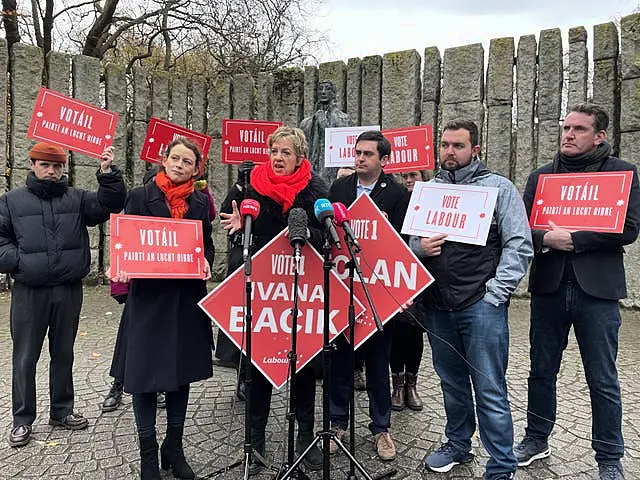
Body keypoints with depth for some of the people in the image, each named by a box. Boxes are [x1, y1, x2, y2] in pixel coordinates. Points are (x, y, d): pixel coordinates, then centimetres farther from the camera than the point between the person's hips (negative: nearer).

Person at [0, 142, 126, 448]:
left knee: (64, 353, 14)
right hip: (29, 292, -1)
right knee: (25, 357, 6)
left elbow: (111, 204, -7)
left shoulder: (77, 198, 6)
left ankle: (62, 410, 29)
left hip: (69, 290, 1)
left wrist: (107, 173, -20)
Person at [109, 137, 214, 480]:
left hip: (186, 298, 3)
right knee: (144, 373, 3)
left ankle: (174, 449, 29)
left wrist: (205, 263, -11)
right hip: (148, 296, -2)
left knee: (181, 372, 12)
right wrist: (122, 269, -20)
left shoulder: (201, 202, 8)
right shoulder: (140, 196, 1)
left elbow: (207, 245, 10)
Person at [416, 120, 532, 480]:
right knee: (452, 382, 18)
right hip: (437, 305, 5)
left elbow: (520, 245, -5)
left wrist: (495, 293, -11)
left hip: (482, 305, -4)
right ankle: (458, 445, 37)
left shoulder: (499, 187, 0)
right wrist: (419, 246, -7)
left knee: (490, 390, 0)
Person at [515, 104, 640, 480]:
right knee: (542, 370, 14)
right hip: (548, 287, 3)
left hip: (597, 289, -3)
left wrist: (573, 238, -16)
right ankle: (537, 439, 31)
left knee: (603, 380, 6)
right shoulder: (541, 176, 11)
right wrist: (547, 238, -16)